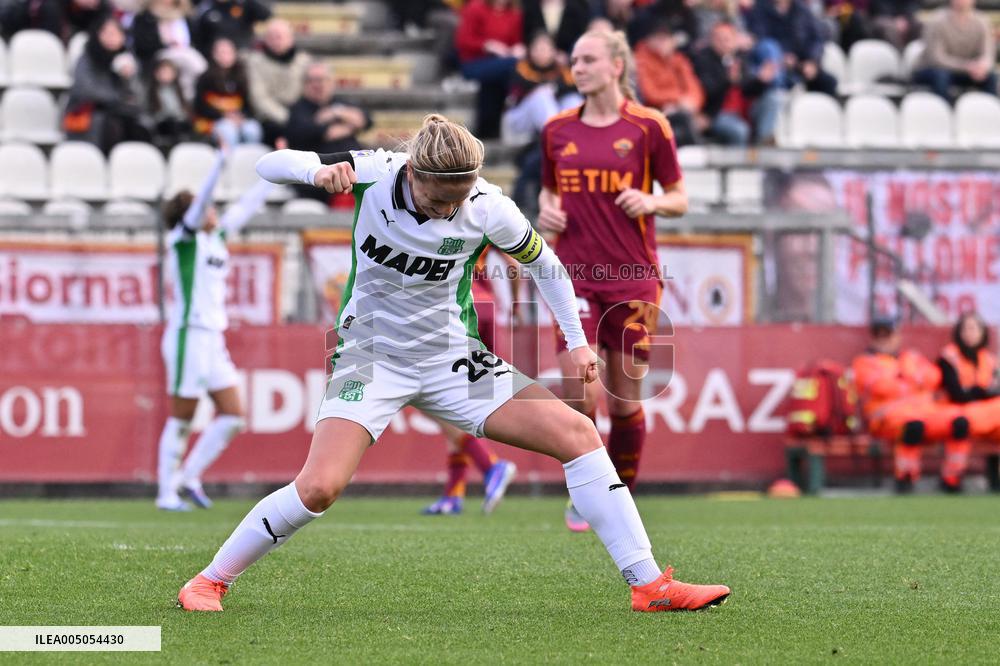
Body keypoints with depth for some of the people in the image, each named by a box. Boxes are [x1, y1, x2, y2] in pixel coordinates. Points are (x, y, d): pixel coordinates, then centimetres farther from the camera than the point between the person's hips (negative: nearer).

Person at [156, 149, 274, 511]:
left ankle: (188, 479, 12)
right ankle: (167, 493, 3)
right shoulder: (183, 238, -5)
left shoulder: (216, 237, 14)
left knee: (233, 417, 4)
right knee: (181, 420, -3)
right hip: (189, 336, -8)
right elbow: (201, 201, -21)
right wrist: (221, 160, -29)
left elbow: (247, 206, 24)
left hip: (213, 340, 8)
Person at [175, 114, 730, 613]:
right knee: (319, 487, -24)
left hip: (451, 359, 2)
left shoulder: (488, 210, -14)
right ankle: (210, 582, -2)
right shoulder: (373, 175, -17)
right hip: (371, 357, -2)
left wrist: (576, 341, 3)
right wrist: (317, 172, -36)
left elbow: (542, 262, 5)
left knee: (578, 435, -11)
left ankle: (649, 586, -5)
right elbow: (270, 165, -15)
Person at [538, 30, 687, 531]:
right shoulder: (558, 130, 8)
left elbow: (679, 198, 5)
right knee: (578, 393, -12)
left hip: (633, 278, -1)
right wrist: (546, 209, 0)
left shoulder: (648, 127, -1)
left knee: (626, 400, 2)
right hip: (576, 277, 1)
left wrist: (652, 202, -15)